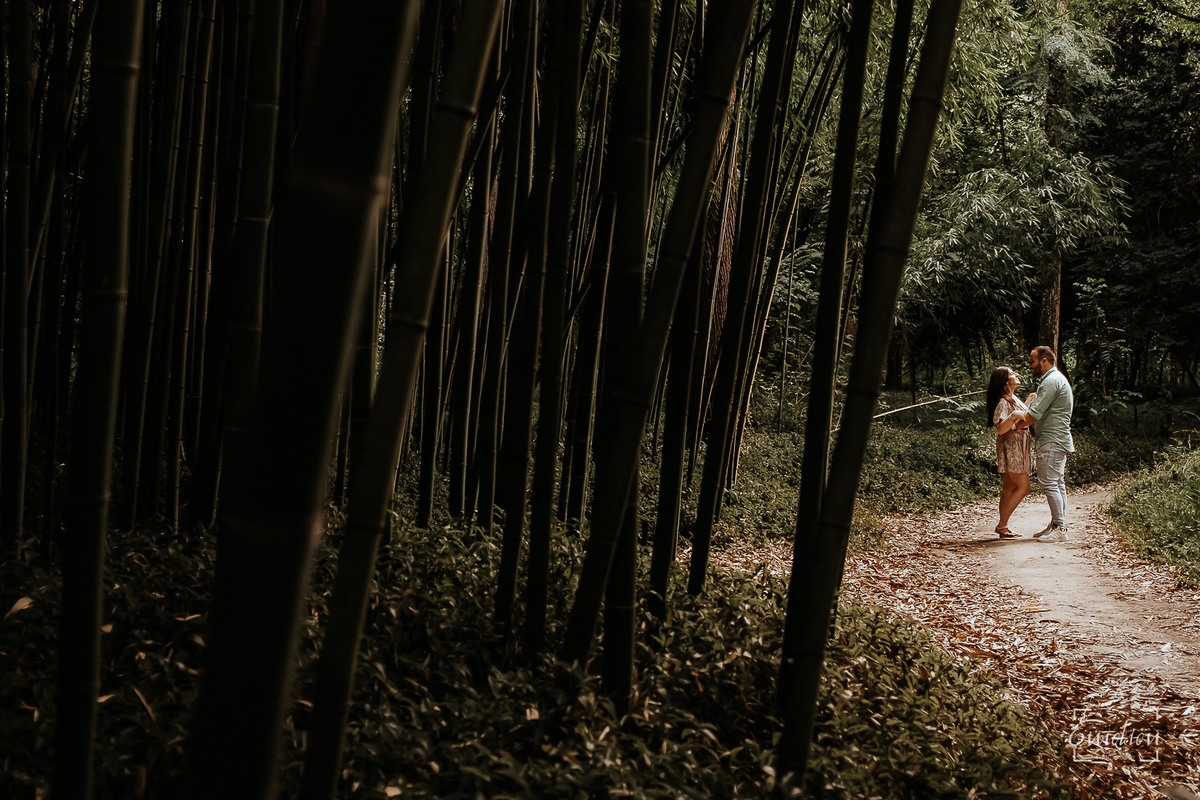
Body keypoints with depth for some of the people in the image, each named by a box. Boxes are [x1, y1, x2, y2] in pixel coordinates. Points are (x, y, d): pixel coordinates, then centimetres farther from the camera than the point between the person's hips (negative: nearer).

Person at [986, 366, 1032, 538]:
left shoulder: (1012, 399, 15)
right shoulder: (1003, 402, -16)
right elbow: (1001, 428, -26)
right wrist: (1013, 416, -40)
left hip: (1018, 448, 10)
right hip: (1011, 448, -10)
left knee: (1009, 488, 8)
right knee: (1023, 488, -11)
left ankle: (1003, 527, 10)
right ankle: (1002, 525, -9)